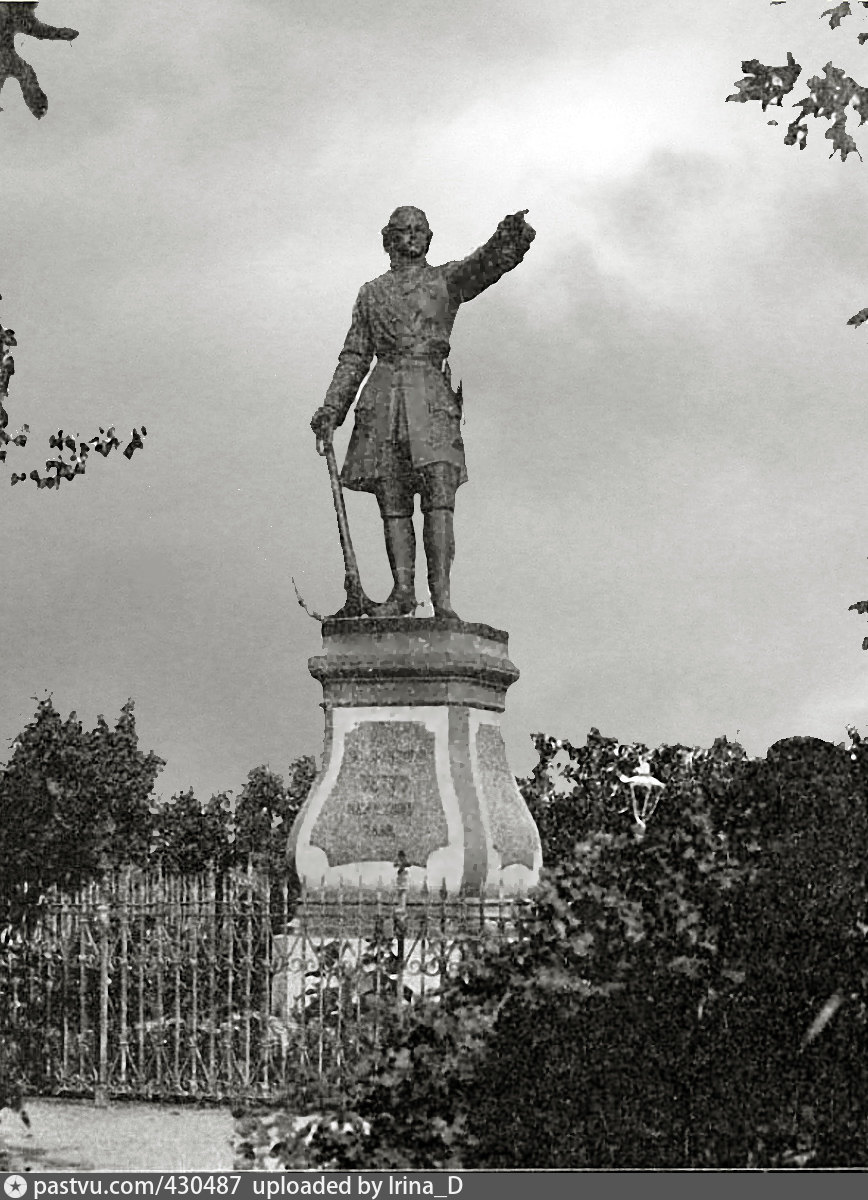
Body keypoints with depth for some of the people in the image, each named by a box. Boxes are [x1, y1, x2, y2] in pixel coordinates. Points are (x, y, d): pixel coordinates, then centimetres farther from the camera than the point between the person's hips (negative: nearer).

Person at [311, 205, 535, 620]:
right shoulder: (371, 293, 19)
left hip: (432, 397, -3)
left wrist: (511, 238, -29)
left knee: (439, 498, -14)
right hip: (383, 397, 3)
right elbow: (354, 356, 18)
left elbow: (487, 263, -7)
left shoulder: (446, 279, 12)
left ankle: (441, 598, -20)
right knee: (393, 504, -1)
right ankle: (402, 590, 1)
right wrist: (332, 407, 8)